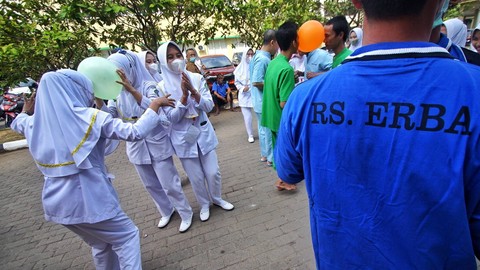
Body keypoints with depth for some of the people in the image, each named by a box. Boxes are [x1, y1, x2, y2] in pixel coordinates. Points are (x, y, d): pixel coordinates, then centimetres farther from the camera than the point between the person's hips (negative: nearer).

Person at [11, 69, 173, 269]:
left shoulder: (35, 122, 5)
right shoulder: (90, 117, -15)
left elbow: (16, 123, 29)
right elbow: (135, 132, -20)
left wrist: (26, 111, 49)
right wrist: (154, 105, -10)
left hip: (56, 202, 7)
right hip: (89, 198, -7)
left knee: (101, 244, 27)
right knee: (127, 236, 13)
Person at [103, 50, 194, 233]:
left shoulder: (148, 86, -14)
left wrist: (132, 90, -41)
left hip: (157, 144, -5)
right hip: (136, 147, 6)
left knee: (169, 184, 3)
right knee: (151, 185, 17)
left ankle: (185, 213, 25)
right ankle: (166, 211, 40)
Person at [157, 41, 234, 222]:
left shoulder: (197, 78, -4)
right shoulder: (162, 87, -9)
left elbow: (209, 106, -9)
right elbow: (171, 117, -13)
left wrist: (193, 91, -23)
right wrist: (184, 96, -24)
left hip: (204, 133, 2)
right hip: (183, 138, -1)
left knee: (213, 172, 10)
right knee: (196, 177, 10)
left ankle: (217, 199, 38)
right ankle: (204, 205, 37)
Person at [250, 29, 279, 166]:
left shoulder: (258, 55, 11)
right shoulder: (263, 59, -21)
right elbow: (256, 82, -27)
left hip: (260, 101, 10)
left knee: (263, 129, 18)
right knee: (270, 130, 4)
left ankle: (264, 154, 31)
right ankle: (271, 157, 19)